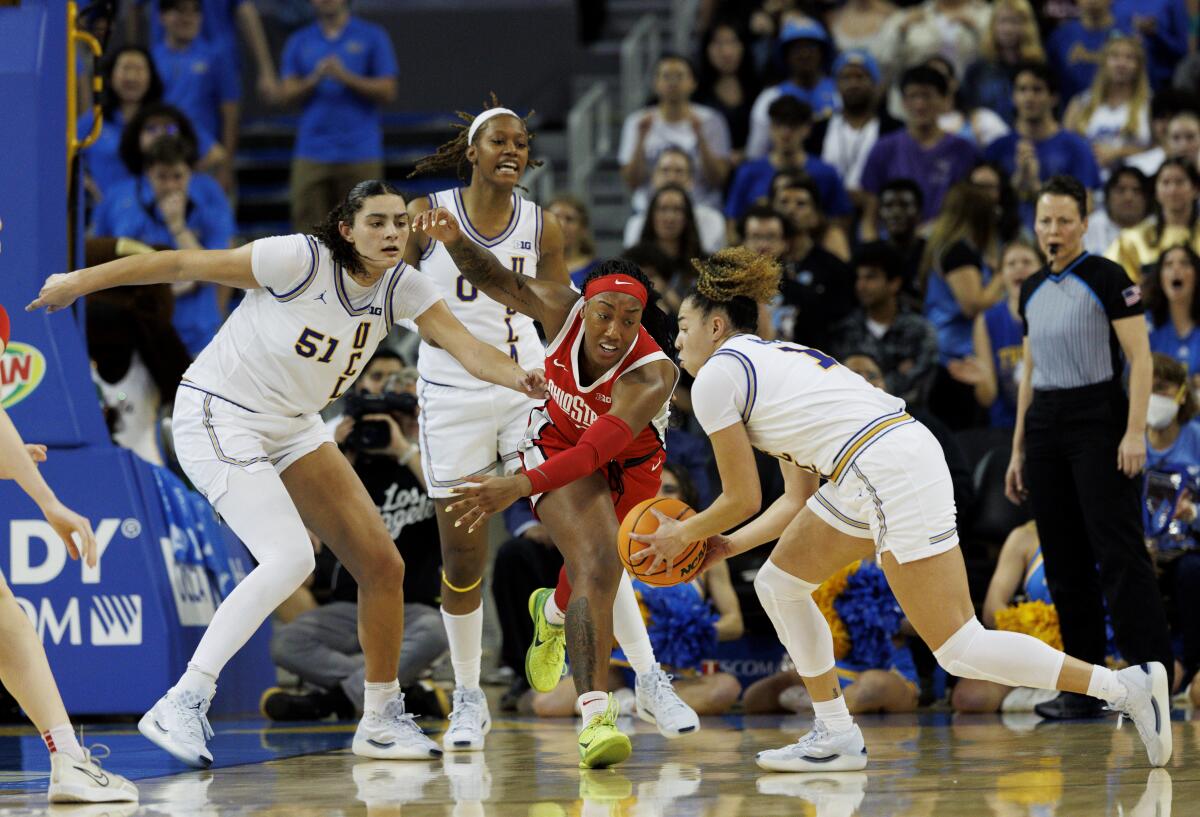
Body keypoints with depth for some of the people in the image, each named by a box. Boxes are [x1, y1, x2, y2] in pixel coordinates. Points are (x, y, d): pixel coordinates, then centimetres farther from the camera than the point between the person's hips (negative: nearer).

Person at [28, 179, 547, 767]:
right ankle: (181, 706, -22)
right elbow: (186, 264, -15)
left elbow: (466, 347, -17)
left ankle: (382, 721, 17)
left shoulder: (401, 286, -5)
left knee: (383, 565, 2)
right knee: (289, 558, -26)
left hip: (293, 429, 8)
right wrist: (81, 281, -9)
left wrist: (523, 378, -38)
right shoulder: (302, 260, -22)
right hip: (218, 417, -7)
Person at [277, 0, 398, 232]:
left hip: (359, 150, -2)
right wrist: (315, 80, -12)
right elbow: (286, 95, 6)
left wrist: (346, 78, -13)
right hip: (312, 152, 2)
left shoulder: (373, 37, 5)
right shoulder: (298, 42, 12)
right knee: (308, 222, -4)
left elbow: (387, 91, -1)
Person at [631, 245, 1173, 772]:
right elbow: (799, 498, 25)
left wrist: (682, 534, 18)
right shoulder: (771, 361, 25)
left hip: (894, 475, -10)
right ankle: (836, 736, 19)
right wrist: (727, 546, 28)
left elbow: (742, 499, 1)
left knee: (959, 648, -8)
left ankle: (1127, 687, -8)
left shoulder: (716, 379, -2)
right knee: (779, 585, 18)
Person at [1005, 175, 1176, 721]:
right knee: (1064, 558, 5)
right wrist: (1018, 450, 17)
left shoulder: (1106, 278, -6)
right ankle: (1085, 689, 8)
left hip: (1097, 419, -7)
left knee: (1118, 552, -12)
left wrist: (1134, 432, -20)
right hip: (1045, 425, 7)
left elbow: (1140, 358, -11)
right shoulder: (1032, 290, 15)